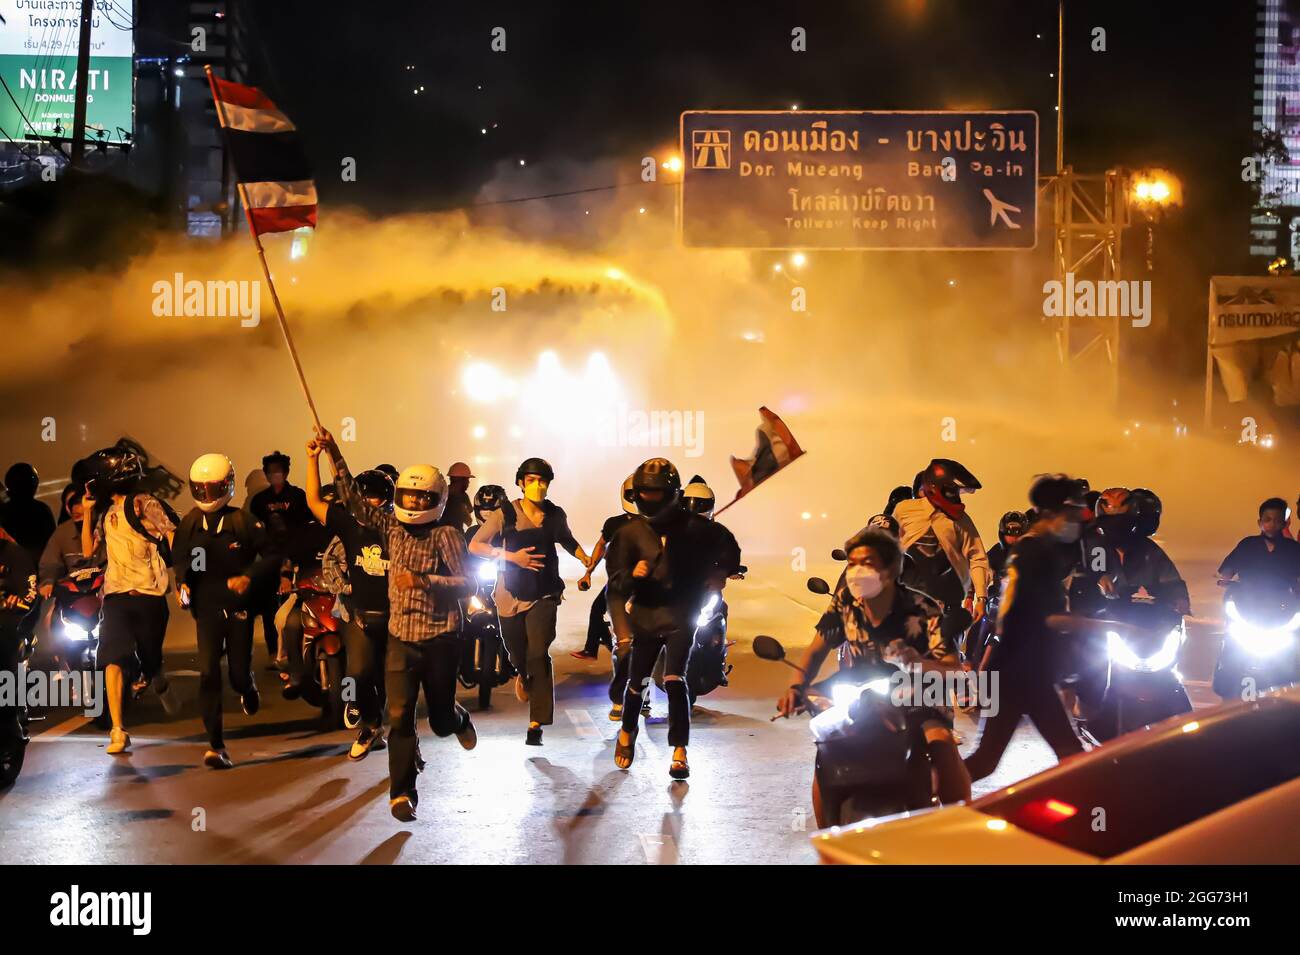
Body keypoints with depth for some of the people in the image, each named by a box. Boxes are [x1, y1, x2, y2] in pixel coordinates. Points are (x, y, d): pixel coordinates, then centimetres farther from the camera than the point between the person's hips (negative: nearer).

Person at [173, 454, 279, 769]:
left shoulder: (243, 522, -7)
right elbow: (178, 557, 21)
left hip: (239, 608, -2)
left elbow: (272, 555, -5)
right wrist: (182, 582, 4)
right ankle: (216, 746, -10)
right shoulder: (189, 524, 4)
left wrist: (249, 576, -18)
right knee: (208, 675, -11)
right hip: (206, 609, 2)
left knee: (239, 674, 4)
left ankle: (248, 689, 45)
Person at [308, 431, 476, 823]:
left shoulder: (446, 536, -8)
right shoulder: (391, 527, 4)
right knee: (399, 716, -8)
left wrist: (424, 581, -24)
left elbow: (468, 584, -14)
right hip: (400, 637, 3)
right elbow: (353, 499, 3)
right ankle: (402, 793, -2)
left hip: (440, 639, -2)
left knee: (440, 720, 11)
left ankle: (459, 719, 48)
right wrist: (332, 456, -6)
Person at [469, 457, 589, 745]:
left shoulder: (555, 515, 1)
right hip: (512, 593, 0)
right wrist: (511, 556, -18)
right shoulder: (506, 514, -9)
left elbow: (567, 540, 22)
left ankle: (537, 724, -14)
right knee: (517, 653, 12)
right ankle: (522, 676, 52)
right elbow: (474, 546, -8)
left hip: (544, 594, 0)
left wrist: (586, 558, 6)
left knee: (539, 654, -15)